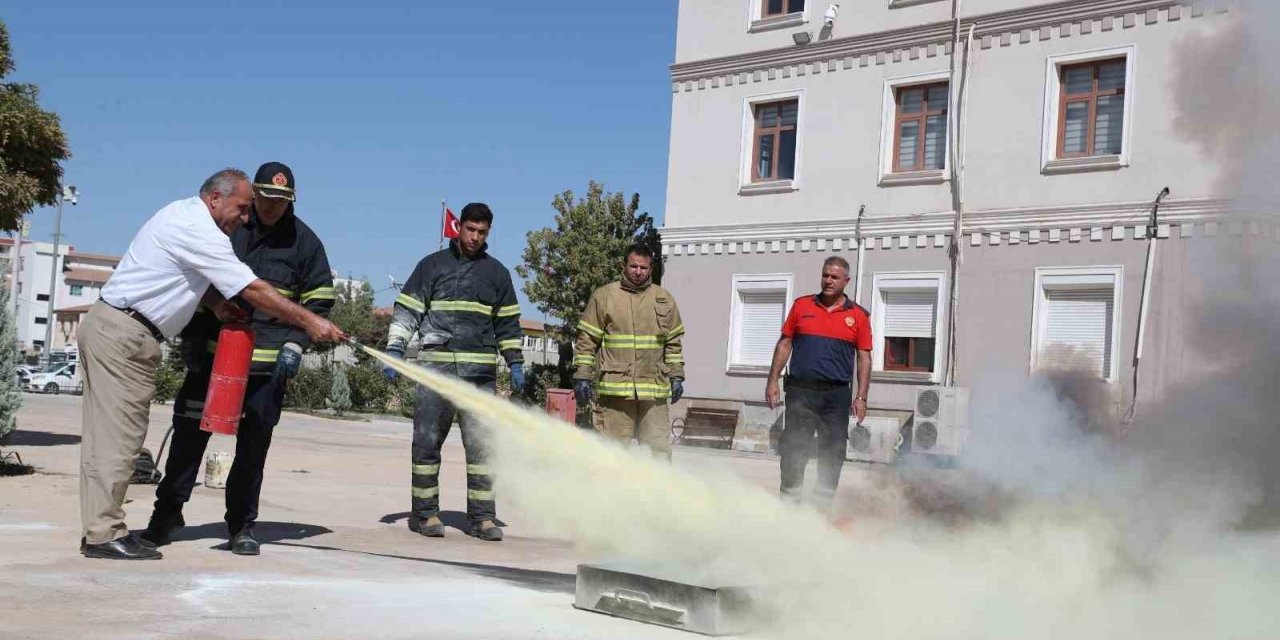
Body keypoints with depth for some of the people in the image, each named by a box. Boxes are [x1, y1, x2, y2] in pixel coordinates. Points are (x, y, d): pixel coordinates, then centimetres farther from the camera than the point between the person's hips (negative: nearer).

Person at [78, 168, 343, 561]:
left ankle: (101, 528, 10)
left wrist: (215, 303, 4)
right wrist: (309, 322, -15)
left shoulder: (182, 214, 14)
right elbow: (252, 290, -19)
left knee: (109, 434, 8)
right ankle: (104, 533, -8)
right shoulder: (199, 231, -17)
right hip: (124, 335, -10)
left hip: (109, 326, 10)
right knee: (118, 434, -9)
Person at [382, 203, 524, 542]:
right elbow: (406, 310, 7)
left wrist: (515, 363, 12)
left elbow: (508, 323, 18)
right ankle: (425, 513, 9)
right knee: (427, 441, 0)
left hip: (480, 371, 1)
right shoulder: (432, 265, 9)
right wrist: (394, 350, -4)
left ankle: (482, 516, 3)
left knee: (481, 443, -2)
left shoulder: (497, 272, 15)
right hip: (435, 367, -1)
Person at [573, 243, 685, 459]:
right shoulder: (603, 296, 4)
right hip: (615, 388, -2)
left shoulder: (665, 300, 13)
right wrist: (582, 377, -1)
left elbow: (673, 343, 17)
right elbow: (587, 341, 4)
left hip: (654, 389, 2)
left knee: (658, 449, -1)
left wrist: (676, 377, 11)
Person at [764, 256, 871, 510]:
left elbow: (864, 358, 6)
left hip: (837, 395, 0)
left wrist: (861, 397, -2)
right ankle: (789, 501, 9)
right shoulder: (802, 306, 9)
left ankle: (823, 504, 12)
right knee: (793, 450, 0)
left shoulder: (858, 316, 6)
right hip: (800, 391, 0)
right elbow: (784, 344, 11)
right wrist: (772, 381, 5)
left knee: (832, 454, 2)